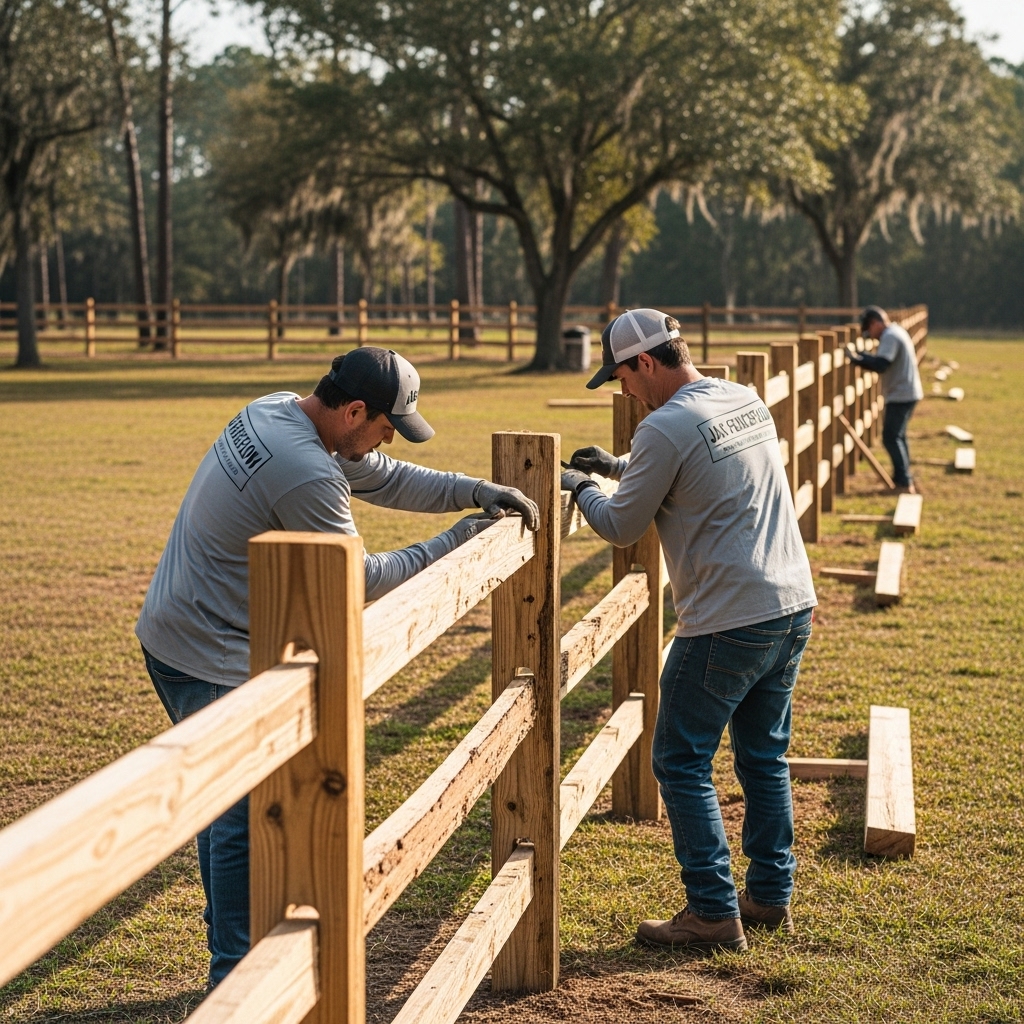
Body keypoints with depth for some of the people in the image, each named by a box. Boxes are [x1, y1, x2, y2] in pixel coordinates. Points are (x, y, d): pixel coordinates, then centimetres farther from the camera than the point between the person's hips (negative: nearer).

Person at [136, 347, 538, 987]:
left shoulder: (276, 411, 4)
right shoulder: (307, 475, -27)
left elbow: (383, 479, 12)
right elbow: (356, 580, -16)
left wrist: (478, 492, 3)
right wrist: (454, 544, -6)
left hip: (172, 636, 11)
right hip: (211, 660, -11)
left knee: (225, 806, 20)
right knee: (246, 819, -5)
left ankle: (233, 954, 32)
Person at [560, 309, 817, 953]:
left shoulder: (667, 428, -15)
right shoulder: (747, 402, 11)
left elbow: (622, 529, -5)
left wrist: (581, 488, 13)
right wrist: (620, 467, 27)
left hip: (728, 623, -9)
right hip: (794, 607, 9)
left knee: (683, 764, 2)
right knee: (765, 758, 18)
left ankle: (714, 915, 3)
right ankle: (771, 898, 24)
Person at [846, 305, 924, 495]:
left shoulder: (889, 336, -17)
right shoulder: (896, 332, 16)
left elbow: (880, 365, -27)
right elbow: (885, 361, 15)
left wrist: (856, 358, -22)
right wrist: (862, 355, 6)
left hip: (900, 395, -11)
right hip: (907, 393, 11)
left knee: (891, 438, -11)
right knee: (897, 436, 19)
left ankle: (905, 483, -15)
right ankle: (902, 480, 26)